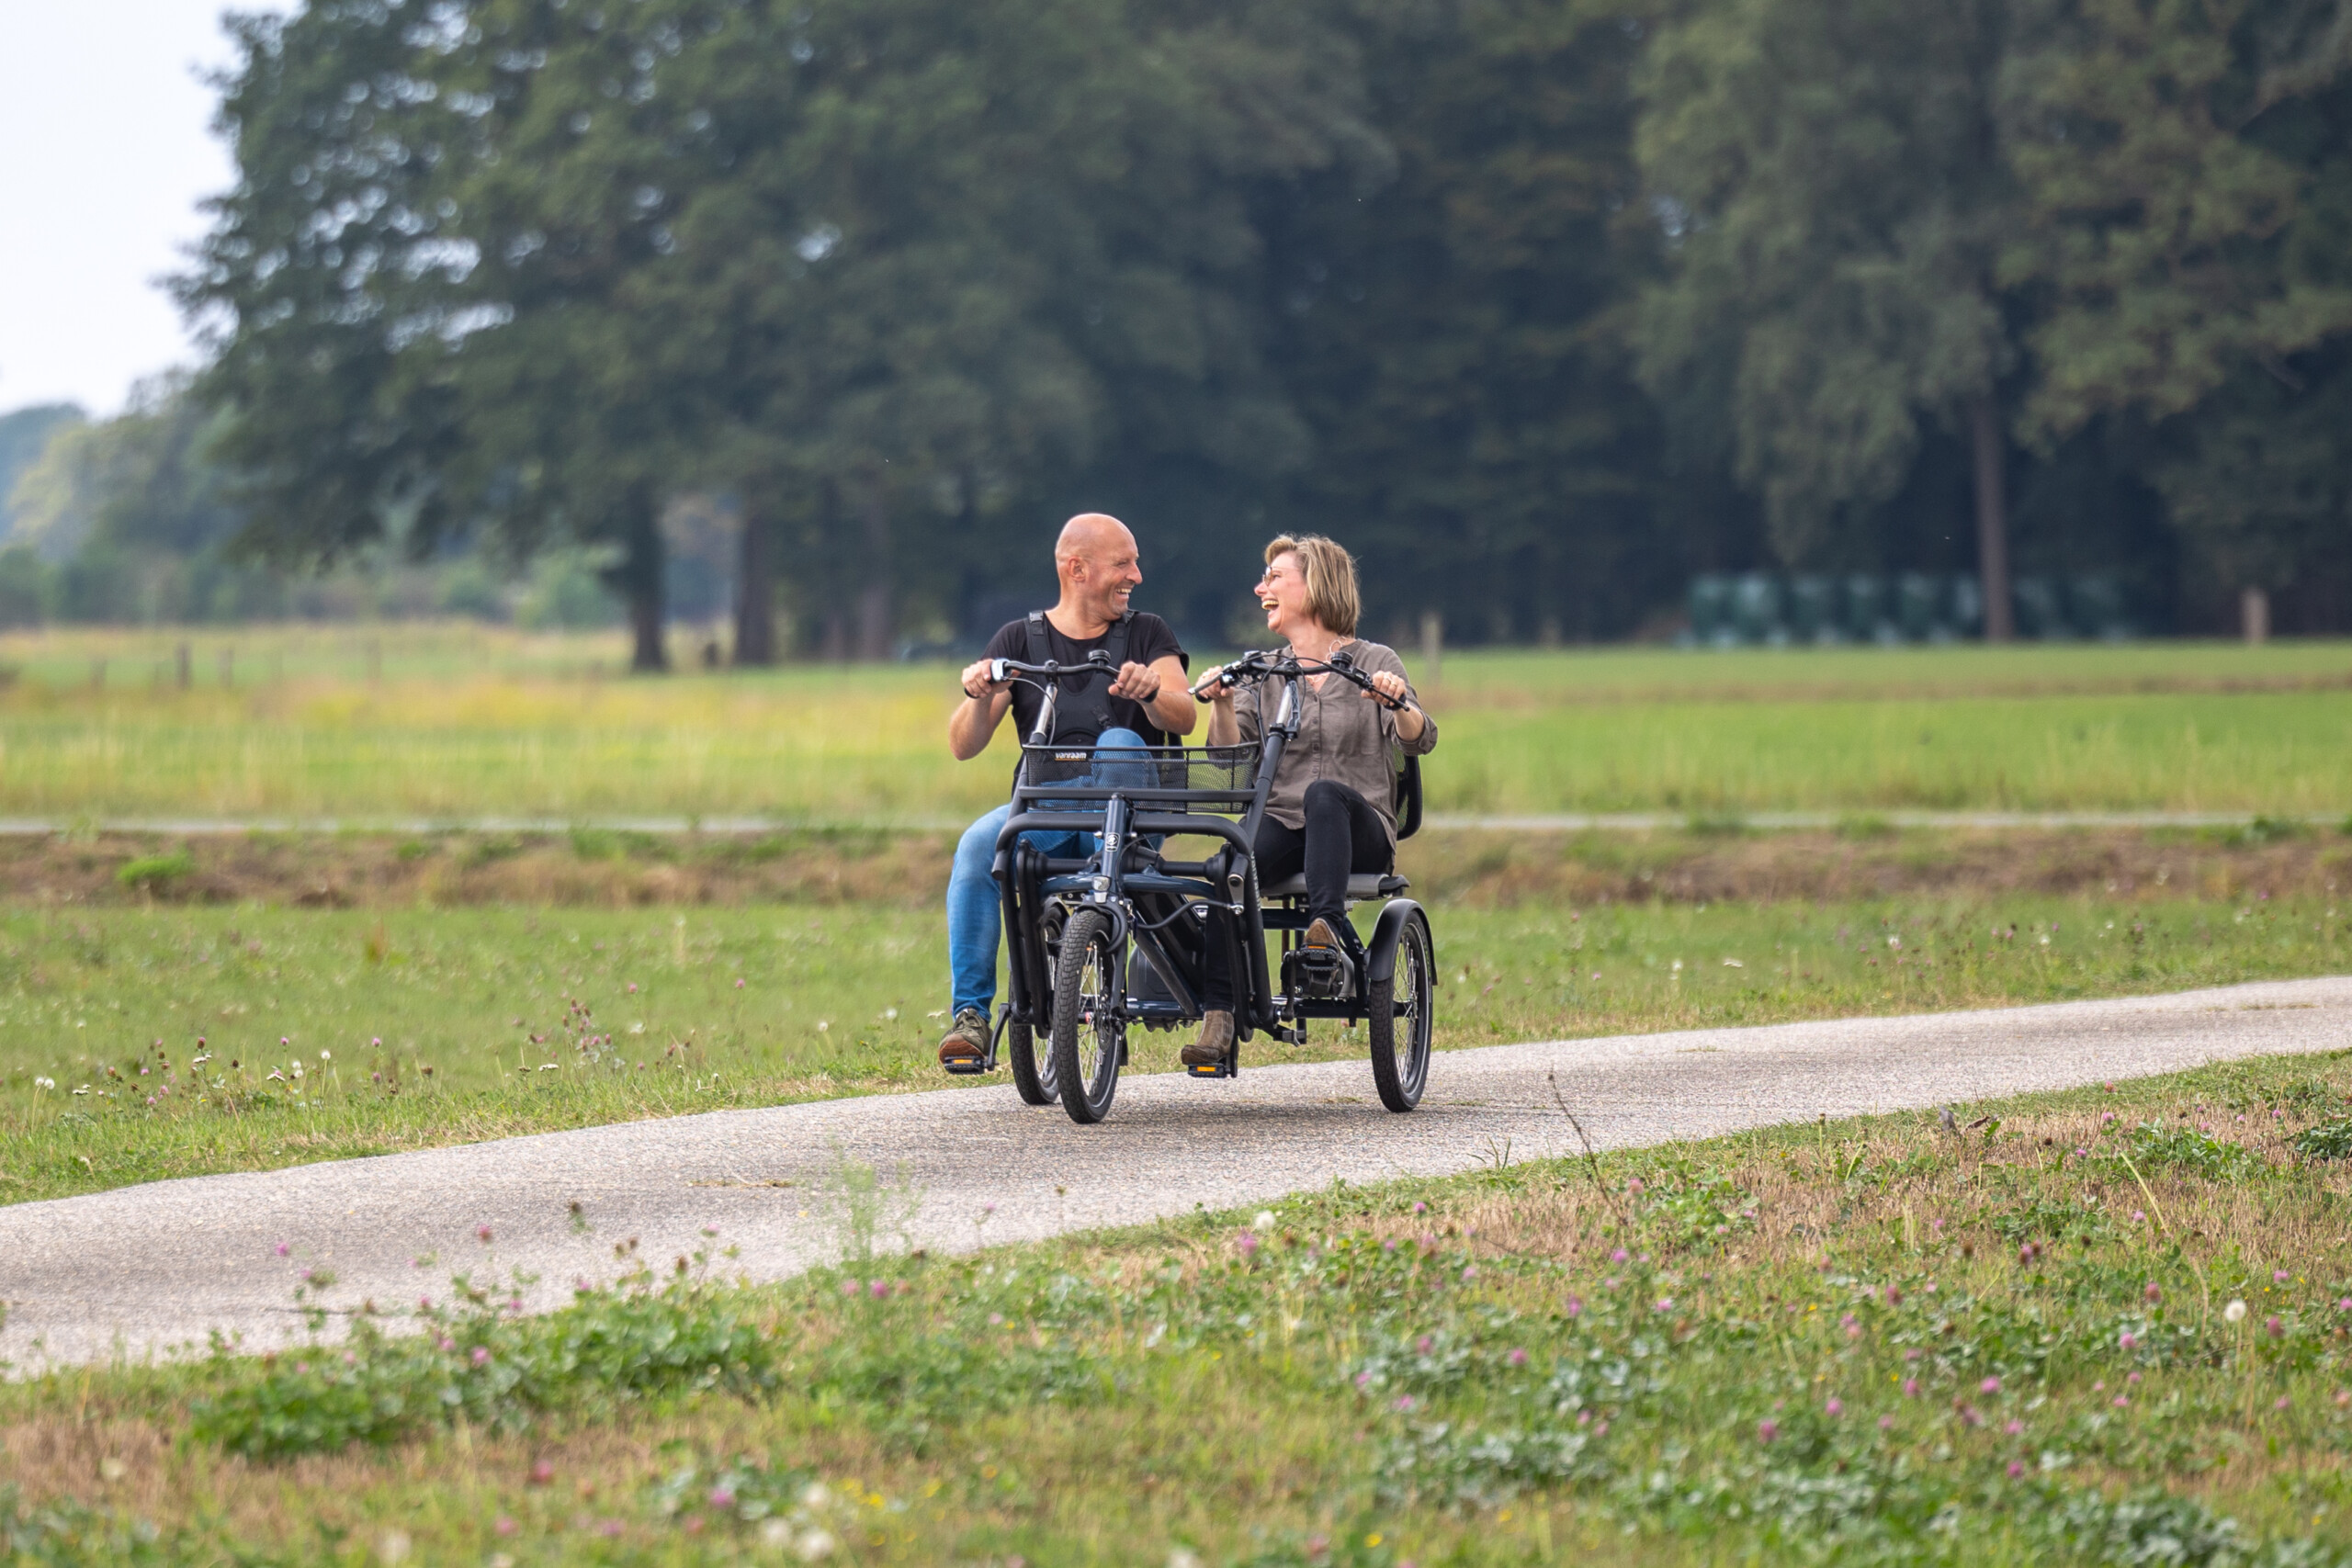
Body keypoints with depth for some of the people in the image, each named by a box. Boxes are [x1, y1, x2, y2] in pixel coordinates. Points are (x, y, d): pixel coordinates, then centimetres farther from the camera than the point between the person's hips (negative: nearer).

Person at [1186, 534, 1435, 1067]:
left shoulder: (1373, 663, 9)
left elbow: (1419, 740, -6)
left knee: (1324, 794, -38)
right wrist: (1221, 704, -15)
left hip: (1360, 829, -2)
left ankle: (1329, 925, -50)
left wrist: (1399, 702, -27)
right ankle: (1217, 1018, -36)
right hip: (1281, 824, 2)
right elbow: (1231, 753, 4)